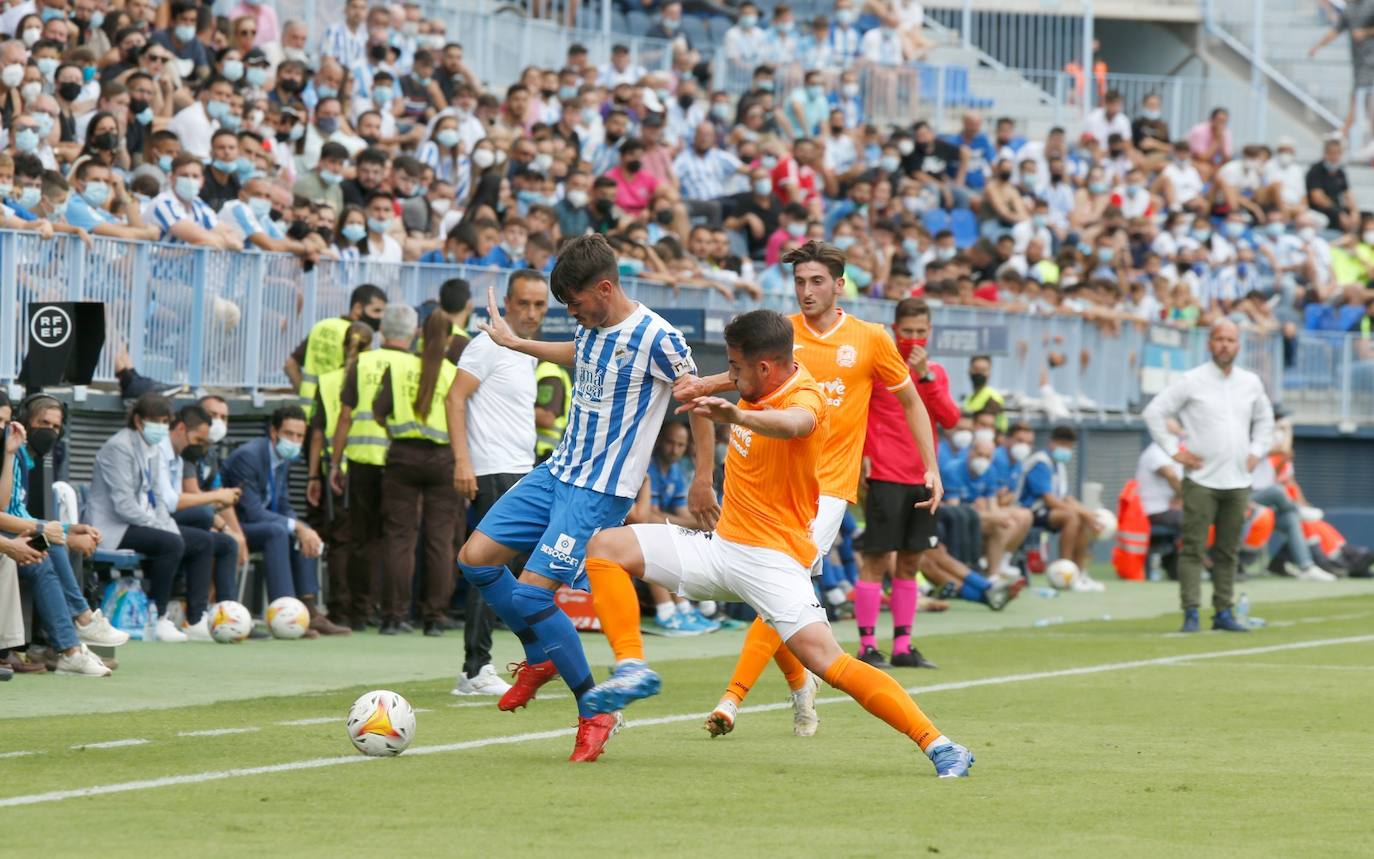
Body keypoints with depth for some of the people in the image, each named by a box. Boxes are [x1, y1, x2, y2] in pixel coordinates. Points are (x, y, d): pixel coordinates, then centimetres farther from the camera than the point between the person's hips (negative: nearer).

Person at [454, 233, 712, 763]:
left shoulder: (656, 339, -18)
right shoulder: (591, 327, 5)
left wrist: (702, 480, -7)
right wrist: (513, 342, 40)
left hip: (602, 490, -8)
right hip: (559, 472, 8)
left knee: (532, 592, -16)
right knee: (475, 558, 6)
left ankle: (596, 713, -2)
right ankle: (542, 657, 25)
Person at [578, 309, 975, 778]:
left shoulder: (806, 396, -19)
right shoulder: (759, 390, 6)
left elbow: (793, 424, -47)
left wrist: (736, 416, -65)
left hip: (771, 558, -9)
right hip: (721, 543, 9)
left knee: (828, 662, -23)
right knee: (607, 547, -3)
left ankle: (937, 744, -20)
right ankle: (633, 668, -13)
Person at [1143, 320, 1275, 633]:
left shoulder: (1251, 383, 11)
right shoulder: (1191, 382, -3)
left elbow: (1264, 419, 27)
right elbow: (1154, 413, -1)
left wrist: (1257, 452, 14)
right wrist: (1174, 451, -6)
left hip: (1237, 480, 4)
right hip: (1201, 479, -4)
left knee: (1228, 551, 7)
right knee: (1193, 548, -8)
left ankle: (1223, 612, 12)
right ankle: (1191, 613, -10)